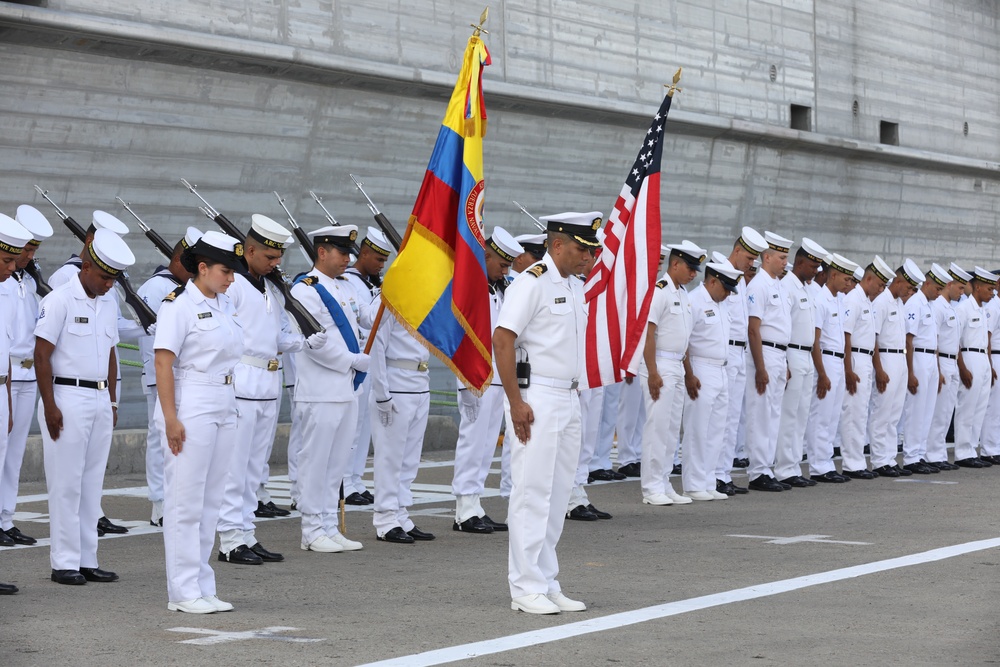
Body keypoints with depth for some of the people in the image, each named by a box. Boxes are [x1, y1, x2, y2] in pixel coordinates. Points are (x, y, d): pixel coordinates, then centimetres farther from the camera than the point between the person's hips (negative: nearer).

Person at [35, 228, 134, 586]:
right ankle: (64, 563, 2)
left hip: (100, 400, 7)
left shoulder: (109, 304, 12)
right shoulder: (59, 301, -9)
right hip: (67, 398, -7)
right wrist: (50, 406, -14)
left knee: (92, 483, 8)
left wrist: (112, 402, 15)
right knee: (66, 484, -3)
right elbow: (42, 356, -11)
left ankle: (86, 560, 13)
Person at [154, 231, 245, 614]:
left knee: (210, 502, 10)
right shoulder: (179, 305, -10)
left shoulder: (225, 304, 13)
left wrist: (230, 407, 17)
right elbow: (163, 363, -15)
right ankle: (183, 592, 1)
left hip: (223, 409, 8)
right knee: (186, 503, -4)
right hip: (190, 410, -8)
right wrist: (171, 419, -20)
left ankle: (203, 589, 15)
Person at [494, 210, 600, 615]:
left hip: (568, 400, 9)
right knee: (533, 494, -6)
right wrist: (516, 403, -19)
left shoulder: (575, 287, 15)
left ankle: (547, 585, 17)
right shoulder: (532, 282, -12)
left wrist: (572, 396, 16)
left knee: (557, 497, 11)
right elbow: (502, 340, -18)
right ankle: (526, 589, -1)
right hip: (536, 400, -9)